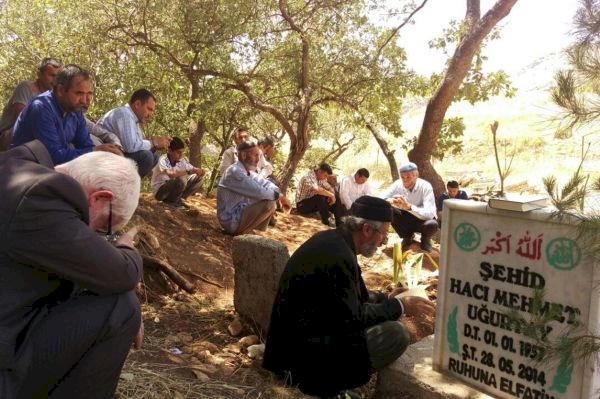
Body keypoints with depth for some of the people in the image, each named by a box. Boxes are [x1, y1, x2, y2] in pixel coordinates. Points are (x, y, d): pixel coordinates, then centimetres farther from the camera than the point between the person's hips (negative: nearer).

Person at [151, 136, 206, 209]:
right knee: (182, 179, -32)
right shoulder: (162, 160, -24)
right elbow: (171, 174, -40)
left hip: (174, 190, 7)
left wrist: (199, 171, -28)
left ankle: (177, 199, 2)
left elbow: (194, 169, -5)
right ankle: (170, 201, -8)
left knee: (198, 178, -4)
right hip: (160, 191, -7)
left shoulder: (181, 160, -6)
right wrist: (188, 172, -37)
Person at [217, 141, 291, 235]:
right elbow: (258, 192, -26)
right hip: (231, 220, -10)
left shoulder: (248, 172, 8)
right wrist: (279, 196, -13)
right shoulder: (235, 172, -21)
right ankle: (240, 232, -8)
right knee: (269, 203, -21)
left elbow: (266, 183, 12)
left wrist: (279, 195, -8)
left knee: (271, 200, 13)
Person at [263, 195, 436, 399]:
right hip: (305, 348, -10)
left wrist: (386, 299, 11)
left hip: (300, 333, 10)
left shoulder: (332, 239, 4)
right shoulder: (339, 256, -26)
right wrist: (399, 306, -8)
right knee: (396, 334, -13)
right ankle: (324, 381, -4)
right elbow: (353, 318, -19)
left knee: (384, 321, 14)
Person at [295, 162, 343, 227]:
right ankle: (326, 223, -27)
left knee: (334, 200, -4)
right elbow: (317, 190, -40)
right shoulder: (308, 177, -24)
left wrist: (332, 196, -14)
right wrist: (331, 195, -29)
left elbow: (330, 188, 10)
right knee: (320, 197, -33)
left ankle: (339, 223, -3)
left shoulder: (321, 178, 4)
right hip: (302, 205, -9)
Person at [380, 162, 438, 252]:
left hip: (422, 220, -3)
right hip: (406, 218, 3)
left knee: (432, 224, -37)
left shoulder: (426, 187, -25)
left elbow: (430, 214, -34)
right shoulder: (398, 184, -15)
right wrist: (390, 202, -41)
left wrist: (409, 206, -49)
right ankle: (407, 237, 2)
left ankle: (425, 239, 2)